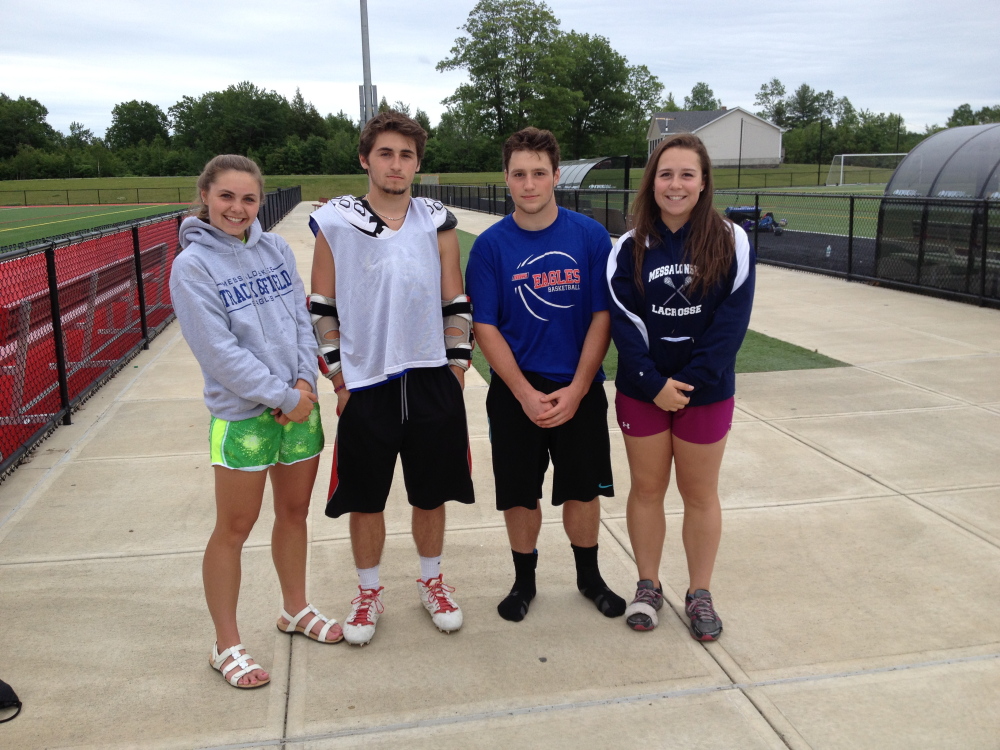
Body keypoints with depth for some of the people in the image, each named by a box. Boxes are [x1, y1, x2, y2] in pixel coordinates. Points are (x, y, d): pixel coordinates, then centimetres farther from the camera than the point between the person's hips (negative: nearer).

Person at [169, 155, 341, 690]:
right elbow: (219, 349, -15)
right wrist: (281, 394, -15)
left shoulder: (274, 248, 5)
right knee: (234, 528, 5)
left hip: (300, 404, 5)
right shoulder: (192, 265, -9)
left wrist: (304, 381, -8)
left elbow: (303, 317, 6)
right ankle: (227, 646, 21)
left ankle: (295, 610, 39)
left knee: (294, 512, 18)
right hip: (242, 415, -5)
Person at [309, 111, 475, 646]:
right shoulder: (333, 223, -1)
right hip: (364, 385, -1)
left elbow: (456, 303, 9)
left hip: (432, 382, 2)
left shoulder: (437, 223, 4)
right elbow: (322, 308, 2)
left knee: (430, 495, 14)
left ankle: (432, 583, 36)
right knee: (365, 500, 10)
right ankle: (368, 594, 31)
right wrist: (338, 378, -2)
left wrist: (457, 365, 2)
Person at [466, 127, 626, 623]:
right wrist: (526, 394, -14)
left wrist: (576, 390, -12)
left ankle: (589, 576, 35)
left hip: (579, 390, 0)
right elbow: (484, 326, -6)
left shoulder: (591, 237, -5)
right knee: (519, 494, 9)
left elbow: (602, 317, -5)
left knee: (583, 489, 11)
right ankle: (524, 580, 32)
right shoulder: (491, 245, -6)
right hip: (515, 392, 0)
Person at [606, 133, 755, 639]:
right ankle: (648, 586, 29)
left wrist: (689, 381, -16)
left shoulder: (730, 243, -6)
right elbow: (623, 321, -7)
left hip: (707, 392, -1)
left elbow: (731, 321, -10)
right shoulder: (631, 247, -2)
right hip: (642, 391, 1)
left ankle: (700, 594, 27)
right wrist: (655, 384, -16)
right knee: (647, 489, 12)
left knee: (700, 495, 10)